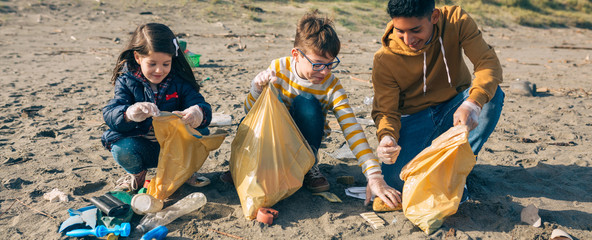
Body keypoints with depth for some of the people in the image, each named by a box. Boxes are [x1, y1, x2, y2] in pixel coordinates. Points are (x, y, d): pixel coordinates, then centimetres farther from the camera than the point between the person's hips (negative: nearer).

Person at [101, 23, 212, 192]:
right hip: (141, 146, 0)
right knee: (122, 149, -31)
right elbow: (110, 113, -18)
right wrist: (129, 113, -43)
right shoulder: (127, 81, -6)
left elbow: (202, 105, -15)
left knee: (200, 133, -26)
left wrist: (198, 113, -43)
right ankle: (137, 173, 7)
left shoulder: (180, 81, -5)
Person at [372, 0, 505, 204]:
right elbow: (386, 111, -15)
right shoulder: (385, 59, -19)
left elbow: (488, 62, -25)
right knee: (396, 178, -24)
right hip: (415, 116, -1)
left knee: (492, 94, -30)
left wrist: (472, 103, -45)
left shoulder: (456, 20, -17)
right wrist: (387, 138, -39)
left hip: (454, 107, 2)